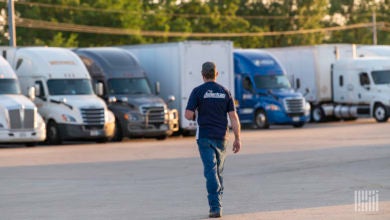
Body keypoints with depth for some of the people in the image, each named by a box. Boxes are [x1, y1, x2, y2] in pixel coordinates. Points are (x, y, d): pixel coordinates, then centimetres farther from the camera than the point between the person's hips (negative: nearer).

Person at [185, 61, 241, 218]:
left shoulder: (198, 91, -5)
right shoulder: (225, 92, 4)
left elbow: (188, 115, -10)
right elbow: (233, 117, 0)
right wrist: (237, 139, 3)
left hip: (205, 137, -3)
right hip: (221, 137, 3)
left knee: (210, 171, -8)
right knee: (218, 171, 17)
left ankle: (215, 207, -17)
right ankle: (217, 204, 21)